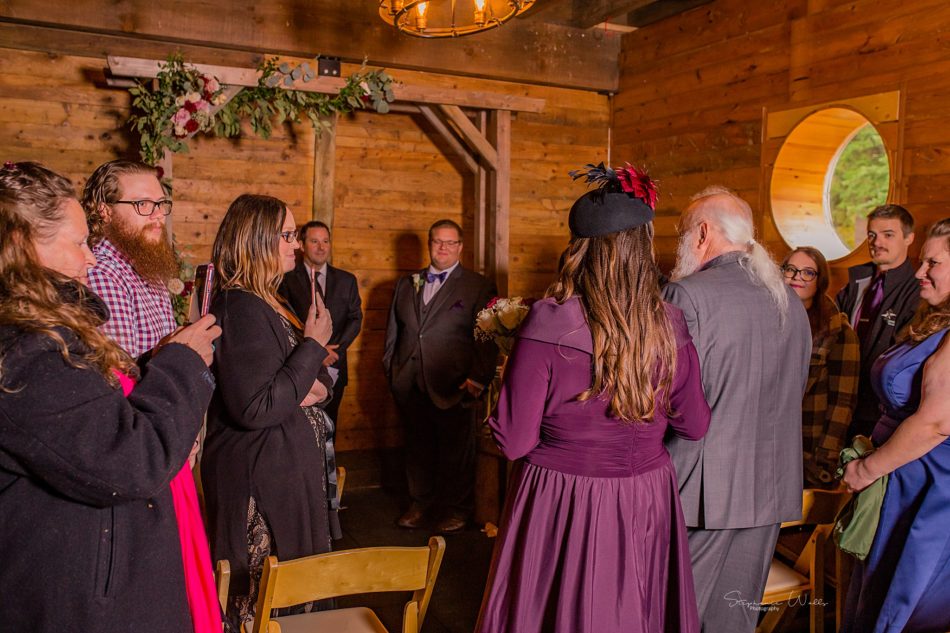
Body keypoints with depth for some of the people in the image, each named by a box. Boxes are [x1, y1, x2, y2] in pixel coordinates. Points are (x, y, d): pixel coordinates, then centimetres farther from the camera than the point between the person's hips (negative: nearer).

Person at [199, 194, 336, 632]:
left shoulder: (266, 302, 12)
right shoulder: (241, 308, -18)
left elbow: (316, 379, 20)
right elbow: (255, 409, -26)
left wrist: (318, 387, -4)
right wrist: (314, 345, -18)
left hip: (287, 469, 10)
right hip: (260, 481, -10)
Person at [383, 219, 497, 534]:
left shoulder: (478, 286, -1)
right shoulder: (406, 284, 13)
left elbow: (486, 339, -6)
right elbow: (393, 330, 18)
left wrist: (478, 378, -13)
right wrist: (390, 367, 11)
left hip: (453, 386, -4)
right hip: (410, 386, 4)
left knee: (456, 450, 8)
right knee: (418, 447, 15)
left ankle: (456, 509, 26)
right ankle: (421, 503, 32)